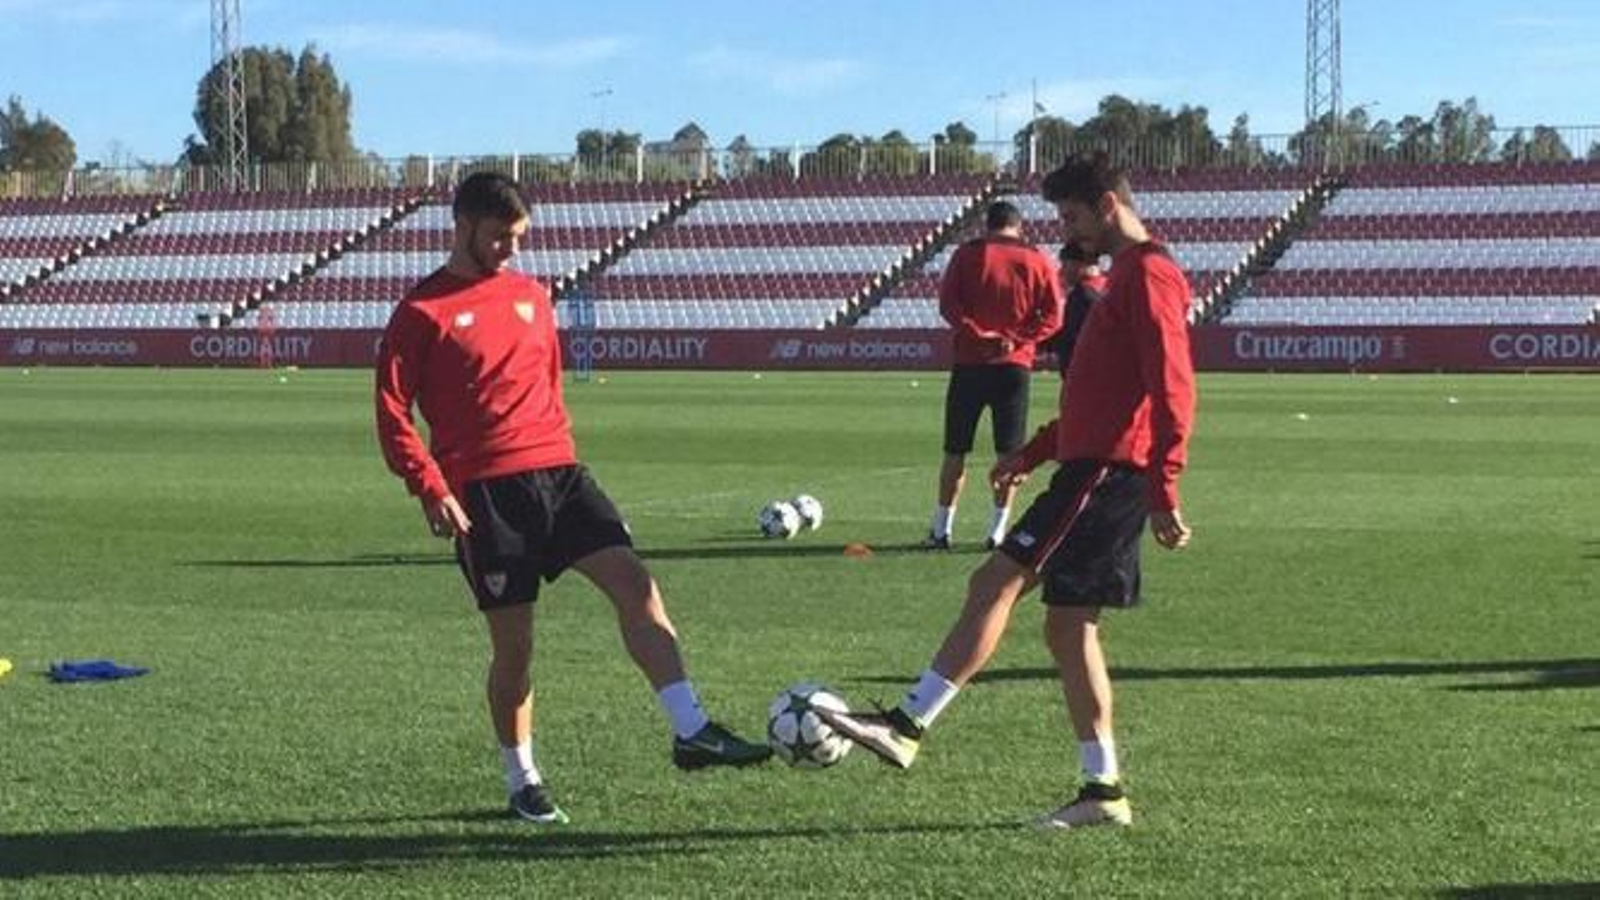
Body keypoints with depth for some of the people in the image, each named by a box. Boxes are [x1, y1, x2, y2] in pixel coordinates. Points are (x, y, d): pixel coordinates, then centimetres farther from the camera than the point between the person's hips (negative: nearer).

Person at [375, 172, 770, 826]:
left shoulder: (531, 296, 16)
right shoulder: (423, 312, -2)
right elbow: (393, 412, -4)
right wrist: (432, 489, -14)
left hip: (556, 472, 5)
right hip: (484, 491, -5)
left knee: (633, 580, -13)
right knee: (513, 643, 1)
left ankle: (691, 732, -15)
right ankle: (523, 783, 17)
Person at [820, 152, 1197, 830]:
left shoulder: (1148, 276, -10)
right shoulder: (1125, 276, 22)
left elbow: (1172, 391, -19)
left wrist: (1162, 494, -24)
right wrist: (1036, 451, 26)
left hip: (1107, 471, -10)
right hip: (1096, 465, 10)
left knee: (998, 580, -14)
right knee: (1069, 626, 9)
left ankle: (908, 726, -16)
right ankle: (1104, 791, 11)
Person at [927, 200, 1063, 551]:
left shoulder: (968, 254, 3)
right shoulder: (1037, 261, 5)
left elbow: (947, 303, -7)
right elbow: (1052, 315, -3)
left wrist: (978, 334, -10)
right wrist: (1017, 339, -8)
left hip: (970, 363, 0)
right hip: (1015, 365, 0)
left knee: (955, 450, 7)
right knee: (1009, 452, 6)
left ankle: (941, 529, 8)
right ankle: (999, 530, 3)